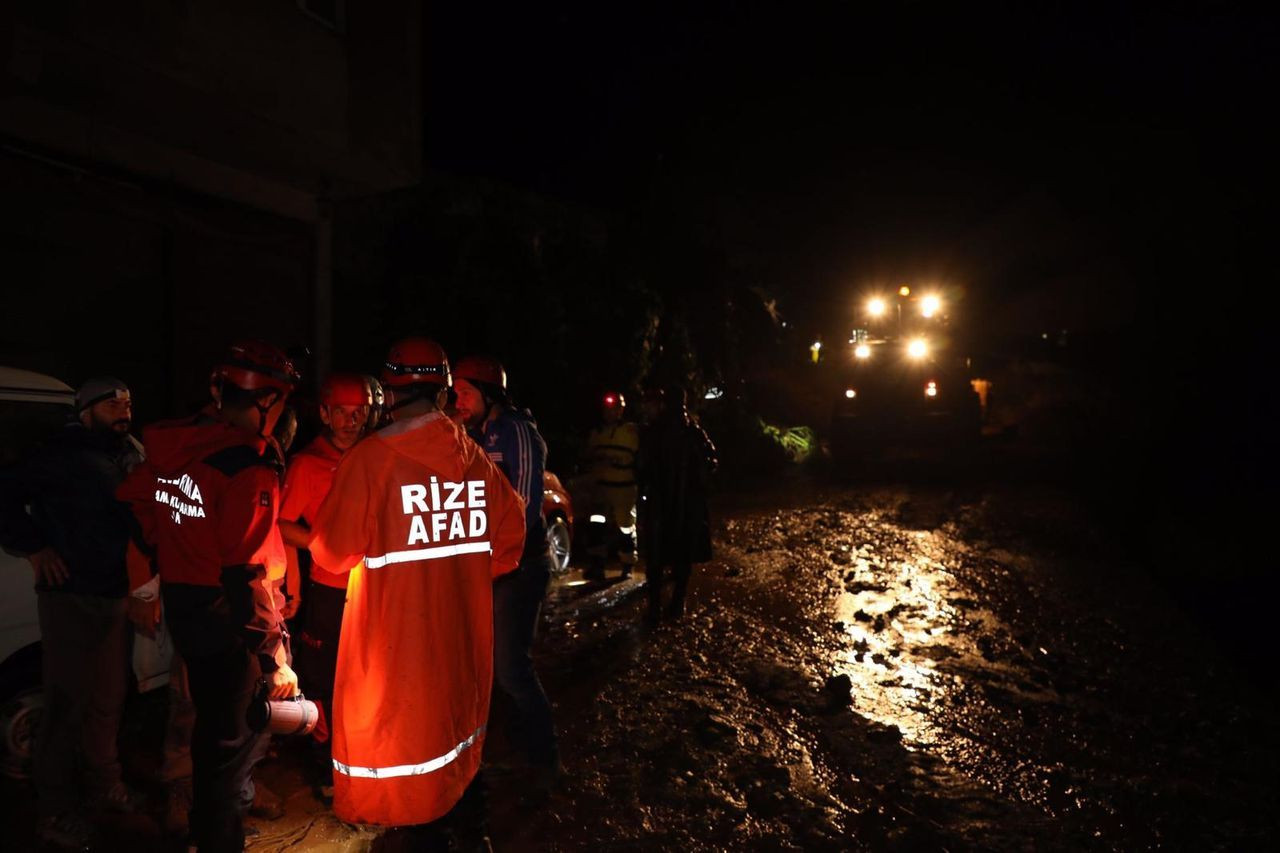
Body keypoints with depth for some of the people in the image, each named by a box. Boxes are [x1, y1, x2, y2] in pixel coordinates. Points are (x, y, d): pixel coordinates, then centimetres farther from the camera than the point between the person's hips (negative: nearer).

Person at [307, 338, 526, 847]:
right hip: (462, 625, 5)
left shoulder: (370, 457, -16)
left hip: (395, 632, -5)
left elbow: (332, 550, -14)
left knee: (403, 735, 11)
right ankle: (469, 829, 41)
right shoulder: (476, 457, -3)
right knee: (458, 725, 23)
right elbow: (509, 535, 3)